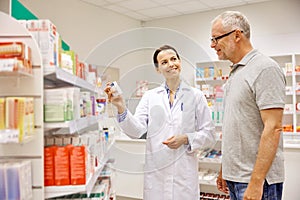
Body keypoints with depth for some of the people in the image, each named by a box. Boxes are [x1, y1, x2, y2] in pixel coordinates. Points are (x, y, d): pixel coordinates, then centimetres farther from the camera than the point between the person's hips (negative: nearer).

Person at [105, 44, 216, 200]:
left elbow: (209, 136, 3)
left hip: (184, 173, 0)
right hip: (155, 173, 1)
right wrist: (121, 107, -18)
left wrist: (186, 139, -13)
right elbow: (137, 130, -4)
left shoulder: (195, 96, 4)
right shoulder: (149, 96, 7)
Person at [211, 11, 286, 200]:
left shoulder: (265, 69, -13)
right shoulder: (235, 73, 14)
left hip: (257, 179, -8)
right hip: (235, 177, 8)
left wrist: (256, 182, -23)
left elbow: (273, 128, -20)